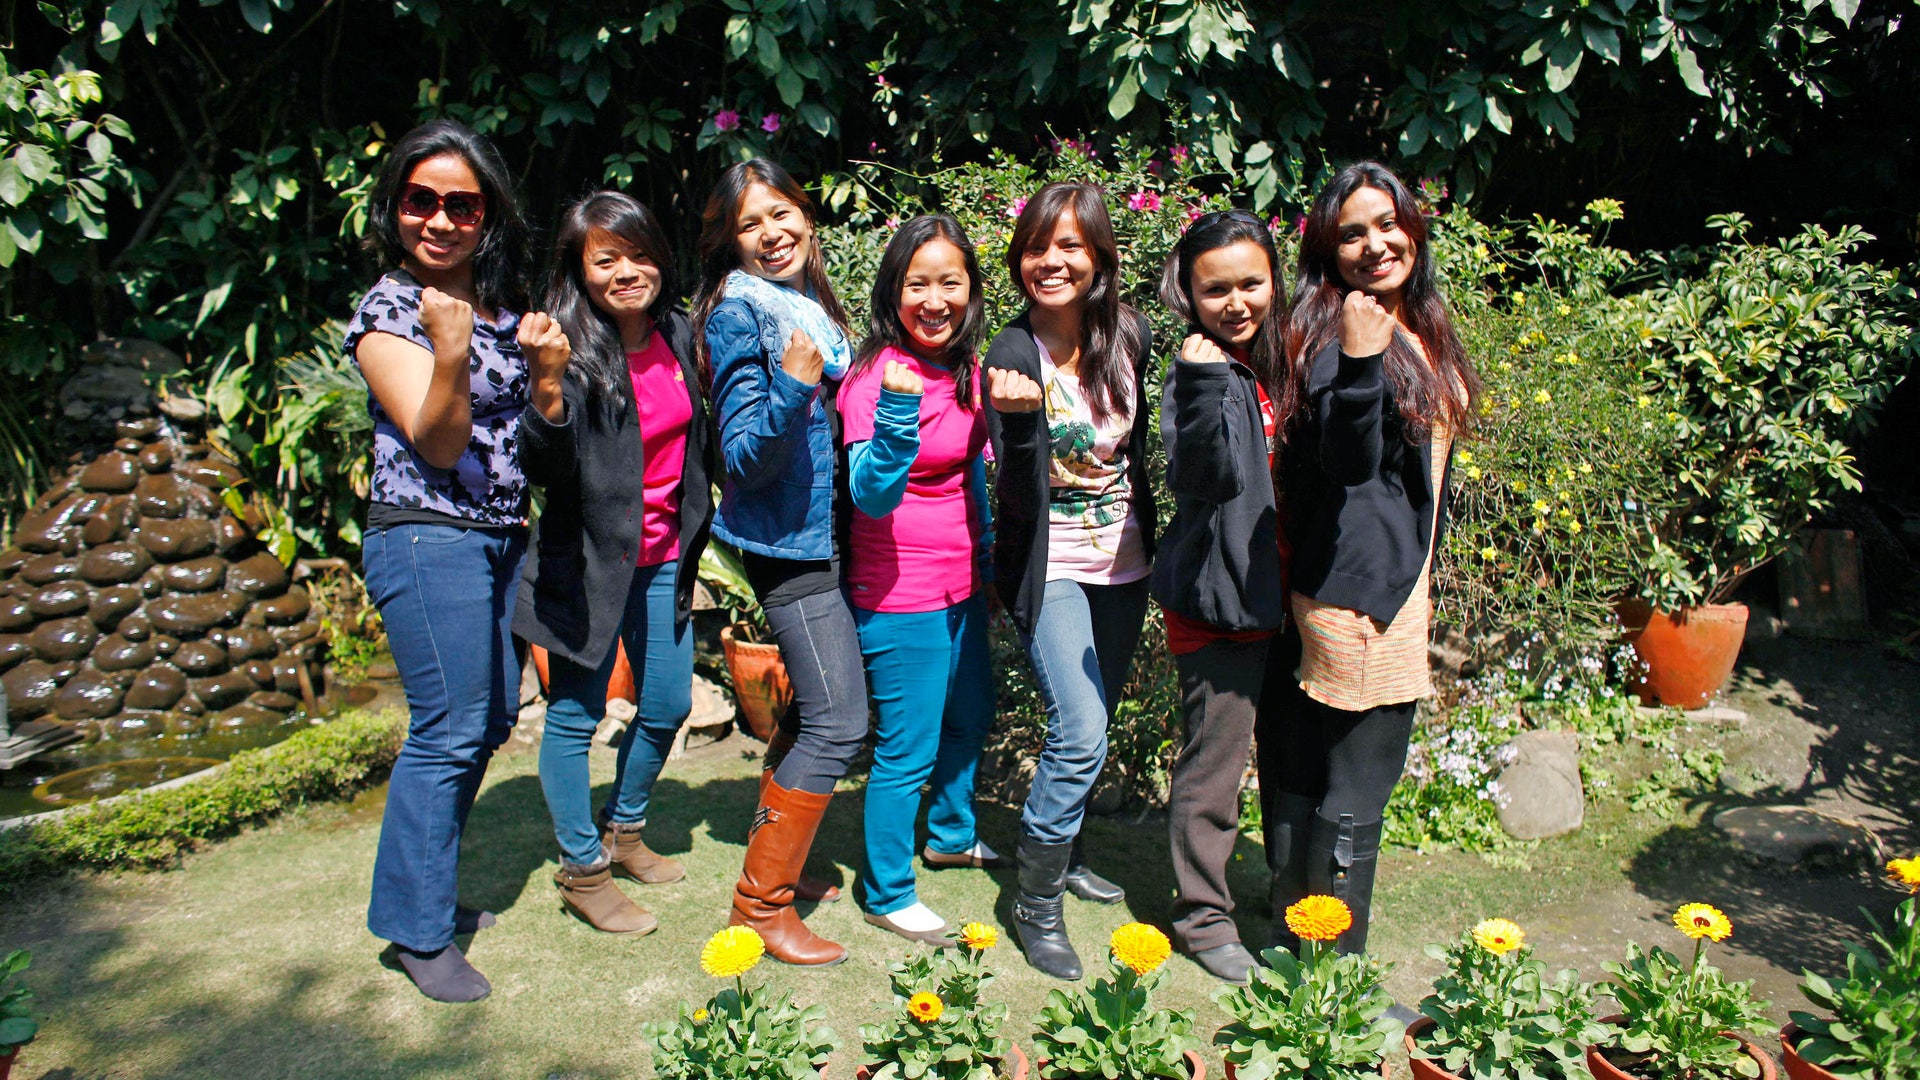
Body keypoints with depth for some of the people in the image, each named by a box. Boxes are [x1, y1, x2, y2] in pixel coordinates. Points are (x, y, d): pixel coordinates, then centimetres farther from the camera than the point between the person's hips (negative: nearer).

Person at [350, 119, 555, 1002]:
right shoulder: (388, 313, -7)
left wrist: (548, 368, -6)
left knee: (490, 721, 13)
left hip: (503, 539, 8)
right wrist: (450, 351, -32)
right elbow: (438, 442, -15)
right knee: (449, 731, -7)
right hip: (427, 540, -7)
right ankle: (417, 931, 6)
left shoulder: (504, 305, 11)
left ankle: (431, 892, 28)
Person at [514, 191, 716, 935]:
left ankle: (622, 831, 38)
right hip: (590, 560, -6)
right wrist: (547, 394, -38)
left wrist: (693, 535, 14)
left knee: (668, 705, 16)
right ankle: (582, 869, 22)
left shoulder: (677, 335, 3)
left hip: (663, 558, 7)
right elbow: (542, 470, -23)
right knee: (578, 712, 5)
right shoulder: (571, 350, -16)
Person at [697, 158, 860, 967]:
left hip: (821, 532, 9)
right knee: (839, 721, -10)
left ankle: (774, 862, 31)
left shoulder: (812, 307, 12)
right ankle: (761, 901, 1)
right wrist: (791, 387, -32)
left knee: (813, 708, 16)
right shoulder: (737, 313, -12)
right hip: (785, 540, -9)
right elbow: (747, 457, -18)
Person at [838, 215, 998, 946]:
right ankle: (886, 894, 22)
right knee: (907, 749, 2)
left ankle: (951, 834, 49)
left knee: (970, 717, 25)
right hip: (900, 598, -8)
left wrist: (988, 556, 22)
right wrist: (897, 416, -42)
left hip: (963, 585, 8)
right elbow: (871, 496, -28)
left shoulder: (966, 370, 4)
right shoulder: (875, 377, -19)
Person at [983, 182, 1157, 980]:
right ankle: (1037, 901, 3)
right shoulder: (1012, 354, -17)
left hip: (1123, 564, 5)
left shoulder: (1131, 336, -4)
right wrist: (1022, 417, -38)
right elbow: (1020, 498, -22)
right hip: (1049, 570, -5)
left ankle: (1065, 854, 40)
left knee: (1091, 727, 17)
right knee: (1079, 733, -15)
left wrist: (1148, 539, 11)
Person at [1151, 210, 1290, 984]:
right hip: (1218, 593, -7)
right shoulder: (1201, 370, -14)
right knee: (1215, 760, 2)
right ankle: (1201, 915, 20)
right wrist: (1207, 384, -36)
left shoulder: (1277, 360, 7)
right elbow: (1206, 474, -27)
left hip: (1276, 588, 7)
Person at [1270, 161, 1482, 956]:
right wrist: (1359, 365, -40)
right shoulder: (1337, 333, -15)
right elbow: (1348, 463, -25)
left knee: (1309, 778, 18)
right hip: (1358, 590, -9)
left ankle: (1295, 941, 33)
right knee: (1355, 793, -1)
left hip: (1402, 583, 10)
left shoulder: (1422, 331, 12)